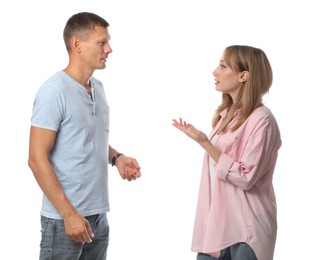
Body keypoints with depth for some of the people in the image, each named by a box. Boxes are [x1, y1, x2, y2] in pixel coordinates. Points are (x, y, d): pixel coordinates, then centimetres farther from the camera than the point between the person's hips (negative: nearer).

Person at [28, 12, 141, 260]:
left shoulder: (98, 87, 9)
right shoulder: (54, 91, -15)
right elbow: (37, 159, -18)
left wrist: (116, 157, 1)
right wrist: (69, 214, -20)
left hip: (98, 214, 8)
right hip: (64, 217, -7)